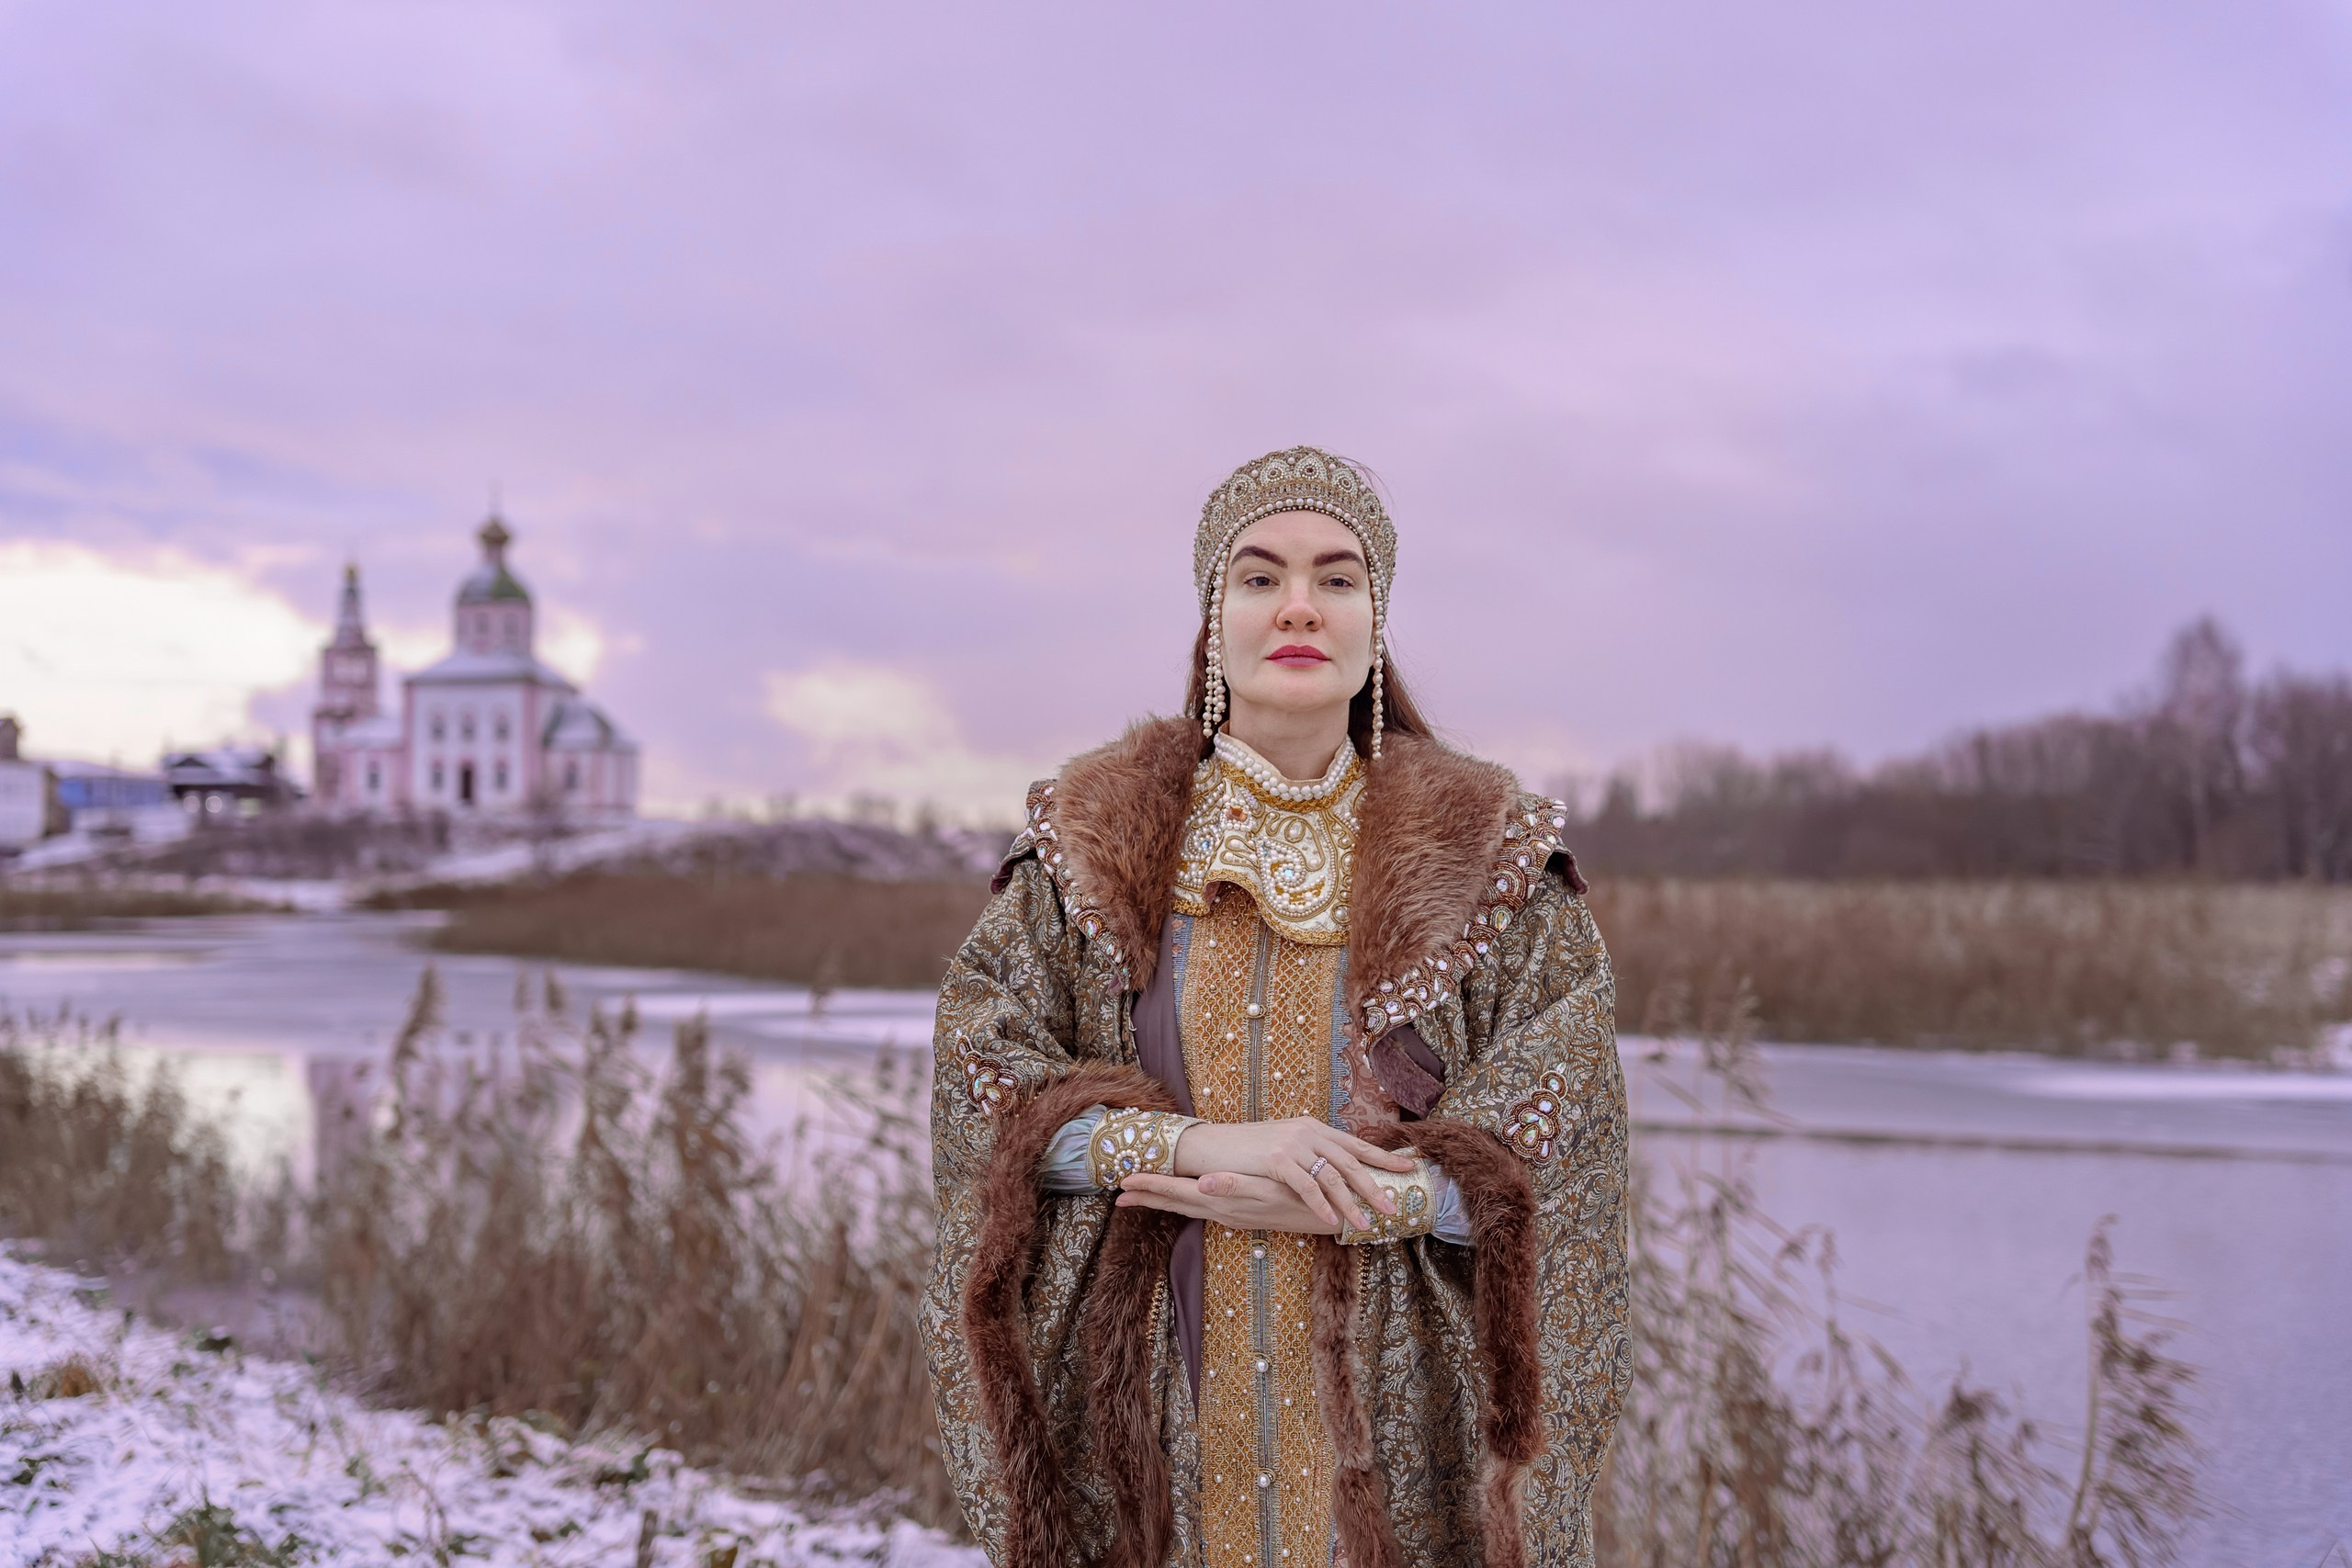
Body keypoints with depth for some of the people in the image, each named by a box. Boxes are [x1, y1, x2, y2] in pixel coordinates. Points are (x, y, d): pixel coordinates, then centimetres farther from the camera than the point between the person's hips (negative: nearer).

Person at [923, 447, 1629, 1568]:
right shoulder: (1094, 844, 3)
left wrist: (1341, 1203, -20)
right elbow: (976, 1064, -6)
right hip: (1153, 1407, 1)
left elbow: (1549, 1144, -7)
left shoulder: (1486, 855, 0)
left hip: (1401, 1415, 0)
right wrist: (1199, 1143, -20)